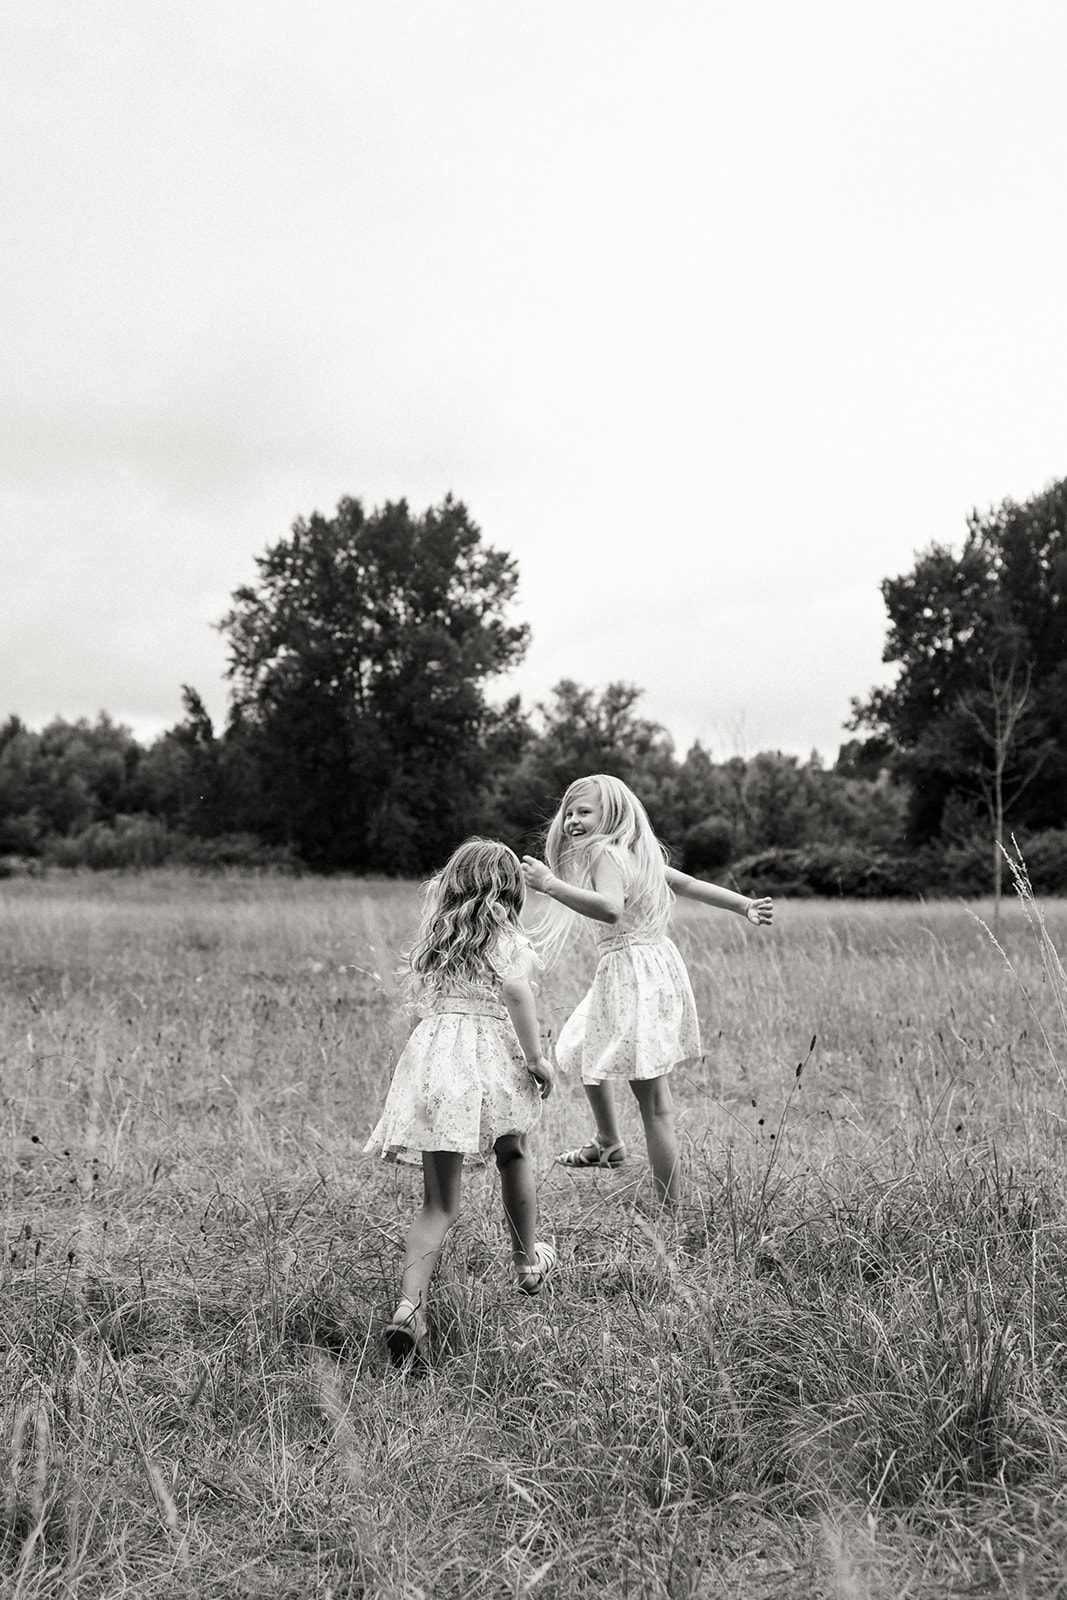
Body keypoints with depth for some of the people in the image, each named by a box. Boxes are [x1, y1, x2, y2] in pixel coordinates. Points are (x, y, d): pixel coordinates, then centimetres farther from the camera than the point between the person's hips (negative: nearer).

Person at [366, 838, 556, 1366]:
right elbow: (515, 986, -14)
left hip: (431, 1048, 4)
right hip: (489, 1053, -3)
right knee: (512, 1155, 26)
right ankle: (527, 1262, 42)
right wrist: (537, 1057, -13)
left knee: (438, 1202, 4)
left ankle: (410, 1306, -13)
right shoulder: (504, 935, 3)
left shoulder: (433, 932, 19)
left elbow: (419, 995, 18)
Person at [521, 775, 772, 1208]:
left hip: (634, 973, -10)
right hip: (656, 960, 10)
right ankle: (607, 1144, 46)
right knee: (585, 1052, 29)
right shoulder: (637, 851, 14)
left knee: (652, 1099, -7)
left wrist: (551, 885, -36)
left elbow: (610, 909, -35)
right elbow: (689, 884, 20)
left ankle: (671, 1207, -3)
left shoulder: (607, 853, -16)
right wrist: (743, 904, 27)